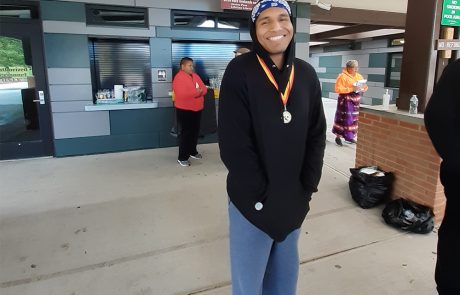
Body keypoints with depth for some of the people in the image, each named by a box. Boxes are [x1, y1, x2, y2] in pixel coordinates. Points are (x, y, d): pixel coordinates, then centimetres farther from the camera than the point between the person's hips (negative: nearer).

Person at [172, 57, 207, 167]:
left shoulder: (195, 76, 12)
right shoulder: (179, 77, -13)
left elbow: (204, 88, 9)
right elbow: (182, 94, -26)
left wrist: (200, 91, -14)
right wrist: (195, 92, -17)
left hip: (197, 109, 8)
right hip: (184, 110, -8)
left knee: (195, 132, 15)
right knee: (185, 133, -5)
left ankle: (193, 151, 32)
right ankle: (182, 157, 1)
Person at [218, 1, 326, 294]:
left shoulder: (307, 74, 2)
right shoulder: (239, 71, -11)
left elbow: (317, 135, 5)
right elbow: (233, 143, -15)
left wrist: (307, 189, -2)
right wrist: (261, 195, -15)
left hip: (294, 199, 4)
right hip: (252, 199, -4)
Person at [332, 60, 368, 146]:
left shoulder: (359, 76, 12)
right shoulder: (342, 76, -11)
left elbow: (364, 86, 19)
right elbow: (338, 89, -19)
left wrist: (364, 87, -6)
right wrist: (351, 89, -23)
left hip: (355, 101, 7)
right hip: (345, 101, -7)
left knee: (353, 119, 11)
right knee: (344, 119, -5)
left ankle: (349, 136, 22)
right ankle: (338, 137, 4)